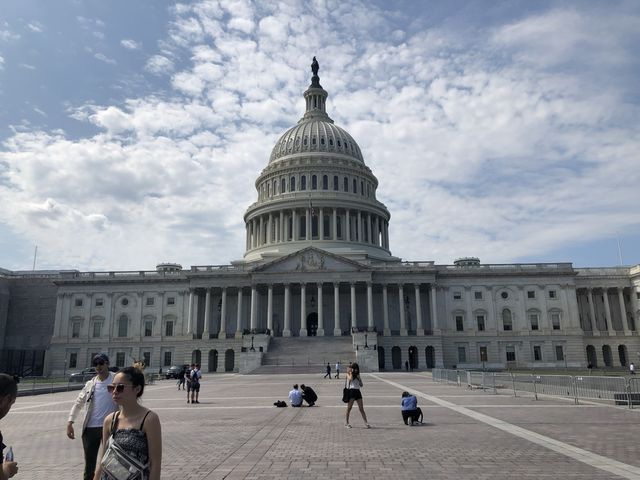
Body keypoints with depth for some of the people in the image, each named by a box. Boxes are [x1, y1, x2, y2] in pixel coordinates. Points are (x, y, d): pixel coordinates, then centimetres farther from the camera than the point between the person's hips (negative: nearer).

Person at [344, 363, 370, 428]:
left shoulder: (357, 375, 18)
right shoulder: (348, 374, 3)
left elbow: (361, 385, 16)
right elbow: (351, 379, -20)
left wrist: (359, 378, 2)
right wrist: (351, 372, -8)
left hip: (357, 391, 5)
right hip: (351, 391, -5)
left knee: (361, 408, 2)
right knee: (349, 408, 0)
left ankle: (366, 422, 0)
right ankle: (346, 422, 10)